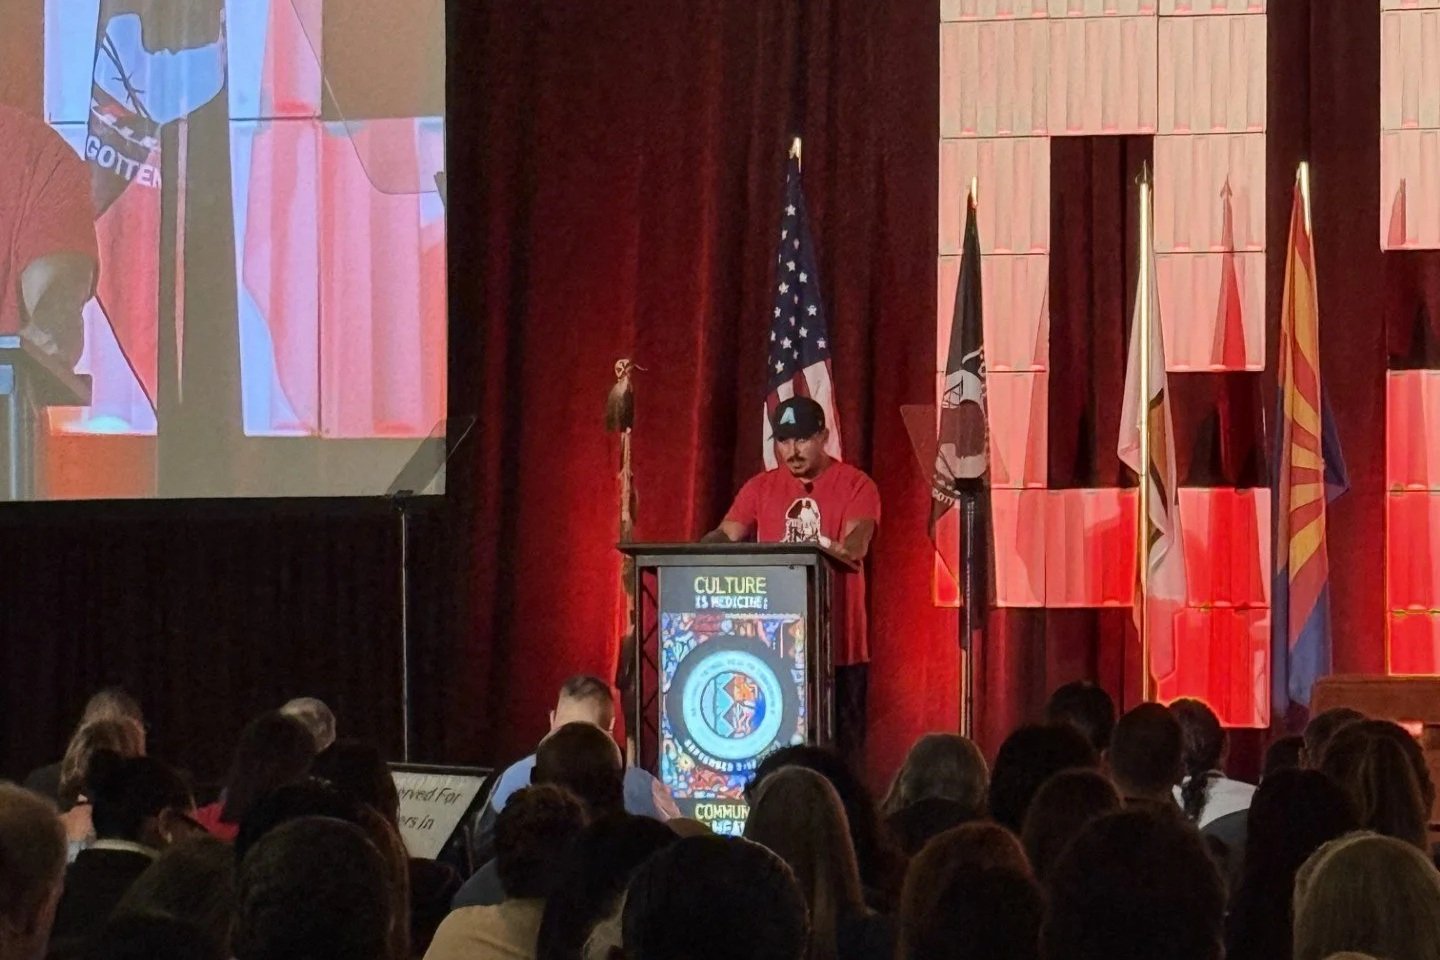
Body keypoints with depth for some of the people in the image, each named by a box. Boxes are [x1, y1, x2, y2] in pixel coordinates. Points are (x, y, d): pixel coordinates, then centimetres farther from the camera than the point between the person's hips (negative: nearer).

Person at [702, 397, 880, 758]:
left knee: (839, 748, -2)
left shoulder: (856, 485, 1)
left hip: (838, 644, -3)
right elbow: (727, 535, 3)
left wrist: (840, 550, -38)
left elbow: (857, 542, -15)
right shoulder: (761, 487, 13)